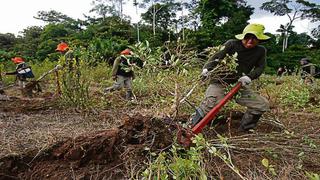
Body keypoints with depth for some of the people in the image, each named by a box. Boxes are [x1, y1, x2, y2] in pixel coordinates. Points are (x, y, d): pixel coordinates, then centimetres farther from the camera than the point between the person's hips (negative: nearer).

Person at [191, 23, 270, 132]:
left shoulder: (260, 51, 5)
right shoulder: (232, 44, -8)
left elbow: (260, 67, 4)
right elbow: (216, 57, -15)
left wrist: (250, 77, -18)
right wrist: (206, 69, -34)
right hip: (220, 82, -5)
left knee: (263, 104, 0)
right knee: (210, 103, -31)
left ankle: (244, 129, 15)